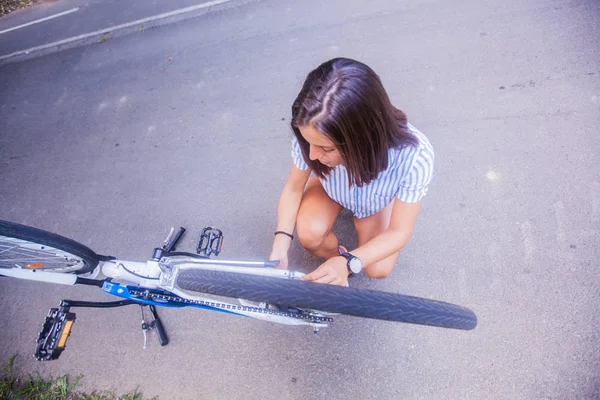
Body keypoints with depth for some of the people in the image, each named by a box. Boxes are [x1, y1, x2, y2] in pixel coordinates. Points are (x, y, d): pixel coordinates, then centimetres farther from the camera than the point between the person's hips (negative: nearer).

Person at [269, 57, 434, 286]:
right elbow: (294, 188, -18)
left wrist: (349, 262, -47)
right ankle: (335, 255, 8)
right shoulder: (311, 135, -37)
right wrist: (280, 248, -31)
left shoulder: (414, 156, -42)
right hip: (330, 186, 1)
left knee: (378, 270, -11)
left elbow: (398, 232, -29)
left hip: (377, 199, 0)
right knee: (309, 234, -27)